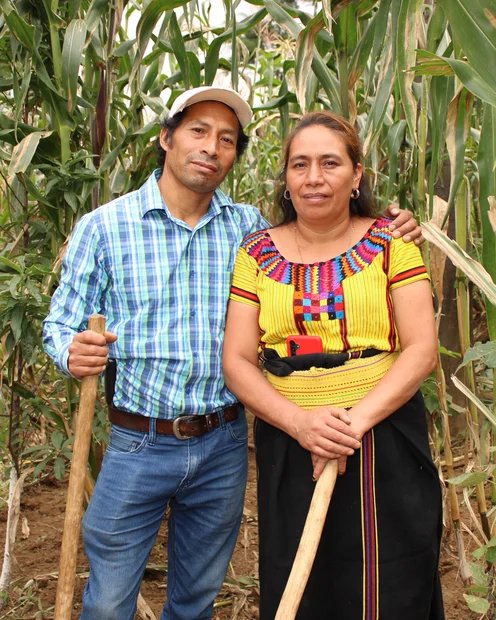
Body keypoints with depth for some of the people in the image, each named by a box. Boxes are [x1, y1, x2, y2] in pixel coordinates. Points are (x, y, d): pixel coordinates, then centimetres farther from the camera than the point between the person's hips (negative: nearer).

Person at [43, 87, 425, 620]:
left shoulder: (248, 226, 2)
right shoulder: (105, 226, -5)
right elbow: (61, 322, -2)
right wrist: (73, 353, -25)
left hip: (223, 443, 3)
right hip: (138, 443, -2)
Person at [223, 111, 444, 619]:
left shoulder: (389, 243, 1)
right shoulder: (257, 253, 3)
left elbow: (422, 348, -6)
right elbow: (237, 362, -2)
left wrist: (358, 418, -20)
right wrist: (300, 422, -17)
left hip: (386, 440, -1)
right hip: (289, 448, 1)